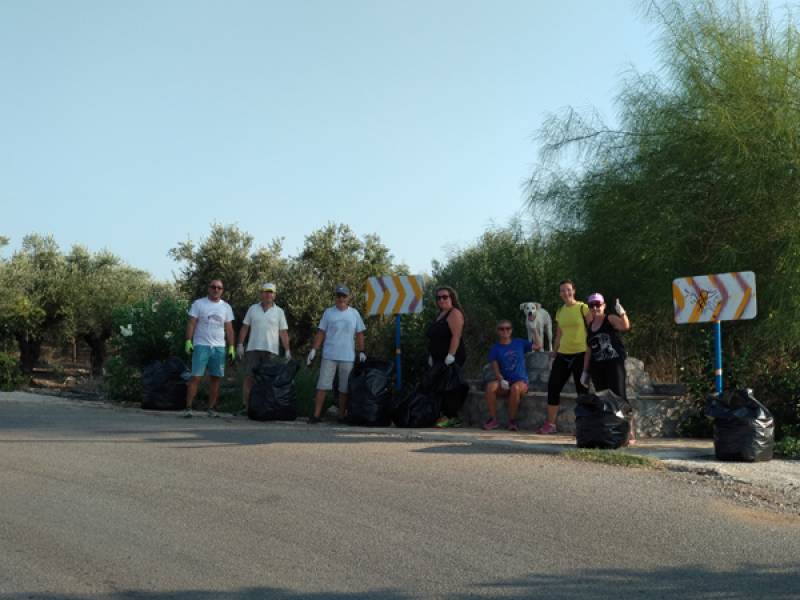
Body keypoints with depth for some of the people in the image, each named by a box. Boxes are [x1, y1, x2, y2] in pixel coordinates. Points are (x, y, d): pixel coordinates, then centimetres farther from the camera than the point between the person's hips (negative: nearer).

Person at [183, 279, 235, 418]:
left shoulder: (226, 307, 11)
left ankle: (212, 408, 12)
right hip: (201, 345, -3)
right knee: (196, 377, -8)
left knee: (216, 378, 4)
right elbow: (191, 324, -1)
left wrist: (231, 347, 5)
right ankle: (188, 408, -7)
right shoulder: (198, 303, 2)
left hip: (219, 347, 3)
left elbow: (229, 329, 11)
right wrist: (188, 341, -11)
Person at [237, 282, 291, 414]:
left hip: (271, 350, -1)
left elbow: (283, 333, 3)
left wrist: (287, 351, -4)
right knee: (249, 378, -2)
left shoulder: (279, 312, 6)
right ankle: (245, 406, 1)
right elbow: (245, 328, 11)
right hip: (253, 349, 1)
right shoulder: (253, 309, 10)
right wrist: (240, 345, 3)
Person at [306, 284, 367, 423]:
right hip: (329, 356, -1)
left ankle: (342, 416, 12)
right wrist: (313, 350, -3)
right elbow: (321, 333, 4)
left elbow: (359, 334, 10)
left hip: (348, 357, 1)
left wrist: (361, 352, 3)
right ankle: (316, 415, -3)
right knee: (323, 386, -4)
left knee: (344, 388, 5)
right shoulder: (328, 312, 5)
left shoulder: (354, 313, 8)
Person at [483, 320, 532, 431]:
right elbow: (496, 369, -2)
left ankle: (512, 421, -22)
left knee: (515, 387, -38)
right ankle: (493, 420, -22)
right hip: (504, 382, 1)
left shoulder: (519, 343, 11)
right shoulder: (495, 349, 8)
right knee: (490, 386, -32)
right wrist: (501, 380, -21)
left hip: (521, 381, -1)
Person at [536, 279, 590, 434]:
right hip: (563, 354, 6)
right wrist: (553, 353, 15)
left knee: (582, 390, -2)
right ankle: (550, 424, 10)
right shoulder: (560, 312, 12)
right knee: (553, 387, 2)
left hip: (580, 354, -5)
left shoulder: (583, 308, -3)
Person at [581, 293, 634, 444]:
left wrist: (621, 312, -37)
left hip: (614, 363, -6)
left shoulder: (611, 319, 0)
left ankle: (630, 433, -10)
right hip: (597, 367, 6)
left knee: (619, 398, -12)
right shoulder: (589, 326, 16)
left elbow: (626, 326, -21)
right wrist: (585, 371, 18)